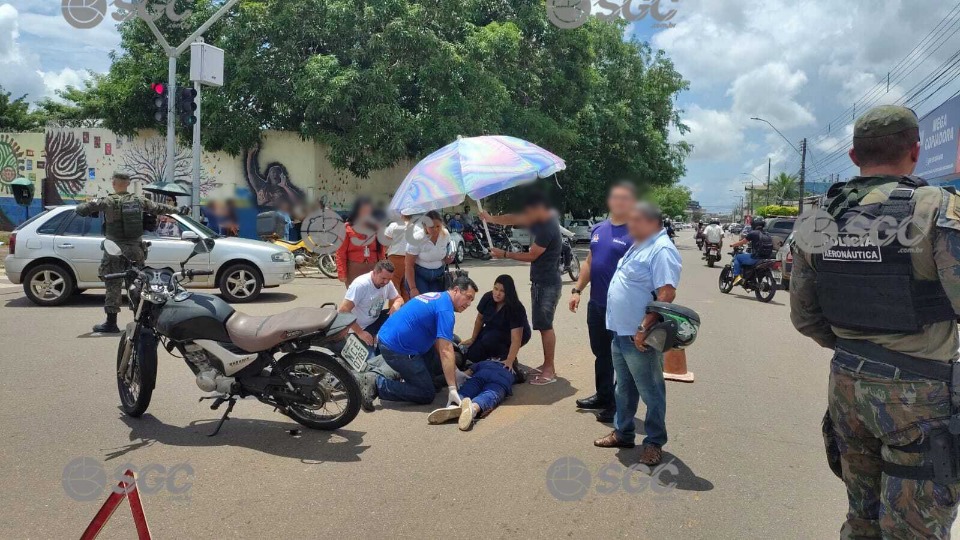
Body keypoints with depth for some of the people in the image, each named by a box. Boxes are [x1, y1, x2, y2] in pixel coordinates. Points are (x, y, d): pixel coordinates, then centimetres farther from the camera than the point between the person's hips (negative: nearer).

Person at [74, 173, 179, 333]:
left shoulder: (108, 201, -9)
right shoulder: (139, 201, 4)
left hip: (115, 251, -4)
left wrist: (80, 208, 13)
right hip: (136, 250, 4)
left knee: (113, 285, 0)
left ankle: (111, 323, 0)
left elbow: (82, 209, -11)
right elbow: (158, 208, 18)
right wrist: (175, 209, 36)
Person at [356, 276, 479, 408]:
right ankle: (378, 384, -6)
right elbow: (446, 352, -23)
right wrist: (452, 389, -24)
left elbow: (437, 342, 19)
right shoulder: (445, 308, -16)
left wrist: (455, 372, 15)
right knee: (426, 395, -1)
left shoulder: (437, 298, 14)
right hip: (397, 349, -10)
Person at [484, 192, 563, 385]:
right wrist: (491, 218, 8)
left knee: (545, 325, -8)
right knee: (543, 325, 13)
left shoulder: (548, 227, -21)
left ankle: (550, 371, -2)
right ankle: (547, 365, 20)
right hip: (539, 281, 10)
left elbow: (531, 255, -16)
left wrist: (504, 255, -7)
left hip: (547, 284, -10)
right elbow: (514, 219, 16)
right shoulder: (540, 220, 9)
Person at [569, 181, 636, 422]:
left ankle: (618, 405, 16)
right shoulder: (598, 229, 10)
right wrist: (577, 290, 12)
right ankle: (603, 396, 33)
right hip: (596, 304, 7)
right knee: (601, 354, 18)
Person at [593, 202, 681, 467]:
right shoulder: (639, 246, 14)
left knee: (651, 392, 5)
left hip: (638, 337, -10)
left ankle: (654, 442, 17)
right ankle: (623, 433, 32)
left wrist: (644, 329, -27)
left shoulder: (661, 250, -17)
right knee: (624, 388, 20)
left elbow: (667, 294, -25)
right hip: (620, 332, 10)